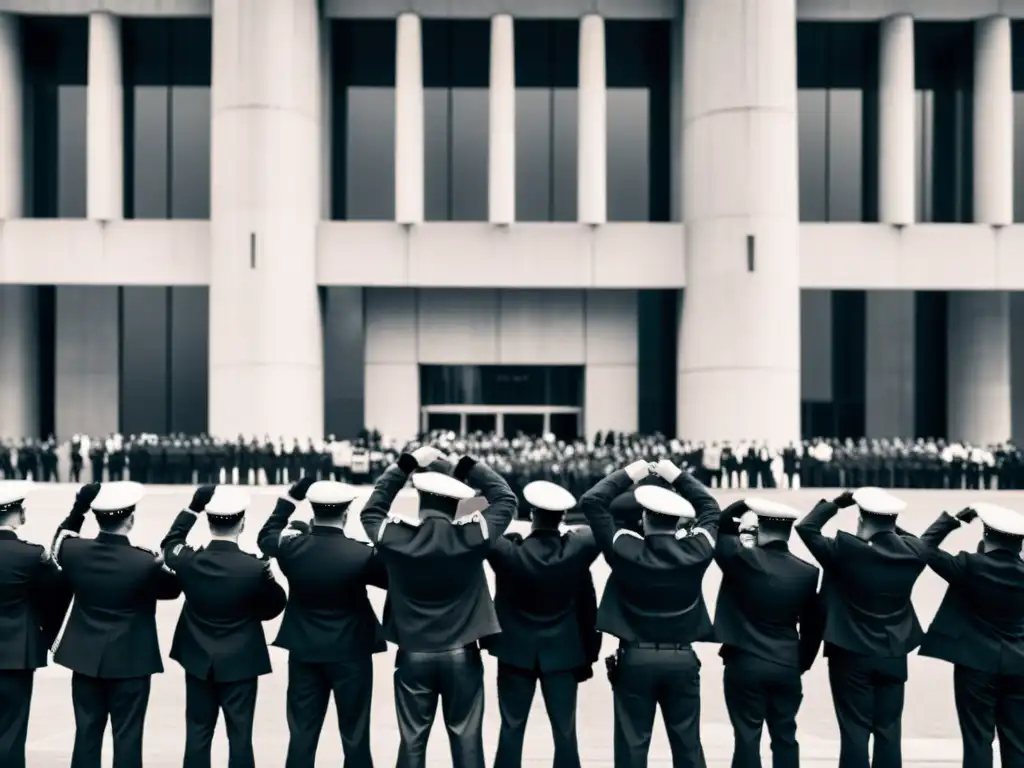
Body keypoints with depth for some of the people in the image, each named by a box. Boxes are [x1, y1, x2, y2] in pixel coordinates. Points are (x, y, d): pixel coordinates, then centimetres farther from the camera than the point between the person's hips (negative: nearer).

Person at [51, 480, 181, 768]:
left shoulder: (74, 552, -9)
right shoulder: (145, 562, -20)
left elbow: (58, 544, 17)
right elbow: (172, 589, -2)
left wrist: (78, 508, 11)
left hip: (85, 659, 4)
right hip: (130, 662, -4)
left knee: (87, 733, 13)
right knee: (127, 736, 3)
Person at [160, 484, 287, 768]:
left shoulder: (188, 561, -12)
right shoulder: (255, 568, -20)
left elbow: (169, 544, 13)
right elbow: (273, 608, -4)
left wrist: (192, 508, 10)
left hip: (198, 661, 3)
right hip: (241, 663, -3)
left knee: (198, 733, 12)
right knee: (239, 734, 4)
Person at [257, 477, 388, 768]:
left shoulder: (292, 546, -10)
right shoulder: (362, 554, -19)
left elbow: (266, 536, 13)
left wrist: (289, 498, 14)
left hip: (304, 652, 3)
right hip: (351, 653, -3)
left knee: (302, 732, 10)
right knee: (355, 735, 8)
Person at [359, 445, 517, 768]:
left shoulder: (396, 538, -10)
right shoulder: (473, 536, -11)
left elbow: (371, 509, 12)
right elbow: (506, 499, 4)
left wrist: (405, 464, 11)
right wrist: (468, 465, 7)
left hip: (413, 655, 1)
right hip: (461, 655, -1)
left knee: (412, 740, 7)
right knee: (466, 738, 6)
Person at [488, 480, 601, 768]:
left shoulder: (509, 552, -19)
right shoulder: (577, 550, -13)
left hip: (516, 653, -1)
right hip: (563, 653, 1)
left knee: (511, 730, 8)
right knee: (565, 732, 7)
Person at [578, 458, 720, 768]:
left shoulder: (626, 550, -11)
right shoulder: (696, 550, -7)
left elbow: (590, 502, -3)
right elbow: (711, 507, 12)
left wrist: (627, 474, 4)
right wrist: (677, 476, 14)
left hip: (636, 659, -2)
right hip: (682, 659, 2)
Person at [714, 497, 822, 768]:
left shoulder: (742, 559, -11)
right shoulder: (807, 572, 0)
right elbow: (813, 626, 6)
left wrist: (744, 506, 8)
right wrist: (802, 663, 16)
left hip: (745, 663, -3)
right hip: (787, 667, 3)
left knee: (747, 738, 2)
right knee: (785, 737, 12)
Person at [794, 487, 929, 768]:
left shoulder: (846, 550, -16)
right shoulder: (912, 553, -5)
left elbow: (805, 527, -5)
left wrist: (836, 503, 2)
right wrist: (890, 526, 13)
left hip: (852, 656, -3)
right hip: (894, 657, 3)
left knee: (855, 731, 2)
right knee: (889, 731, 8)